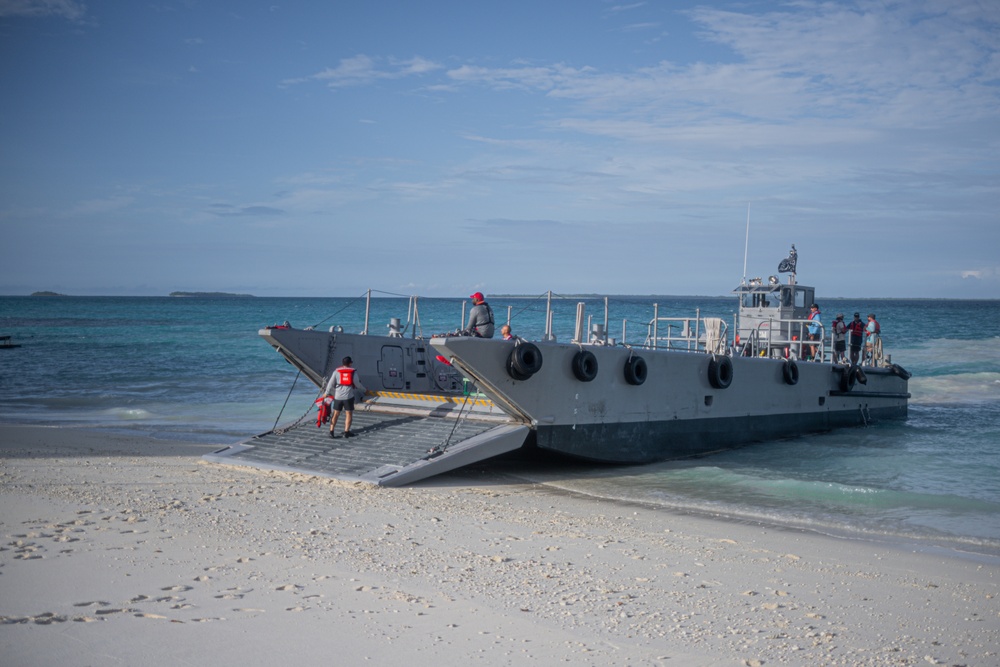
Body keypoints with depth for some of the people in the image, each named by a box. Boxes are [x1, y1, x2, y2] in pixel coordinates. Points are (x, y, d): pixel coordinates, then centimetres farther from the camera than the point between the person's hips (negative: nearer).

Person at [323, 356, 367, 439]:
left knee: (336, 414, 9)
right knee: (349, 414, 7)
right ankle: (346, 432, 5)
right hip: (348, 396, -2)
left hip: (338, 396, 2)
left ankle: (331, 431, 6)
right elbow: (357, 384, 0)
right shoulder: (353, 372, 0)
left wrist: (327, 393, 13)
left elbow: (331, 384, 4)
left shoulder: (337, 371, 4)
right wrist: (364, 390, 17)